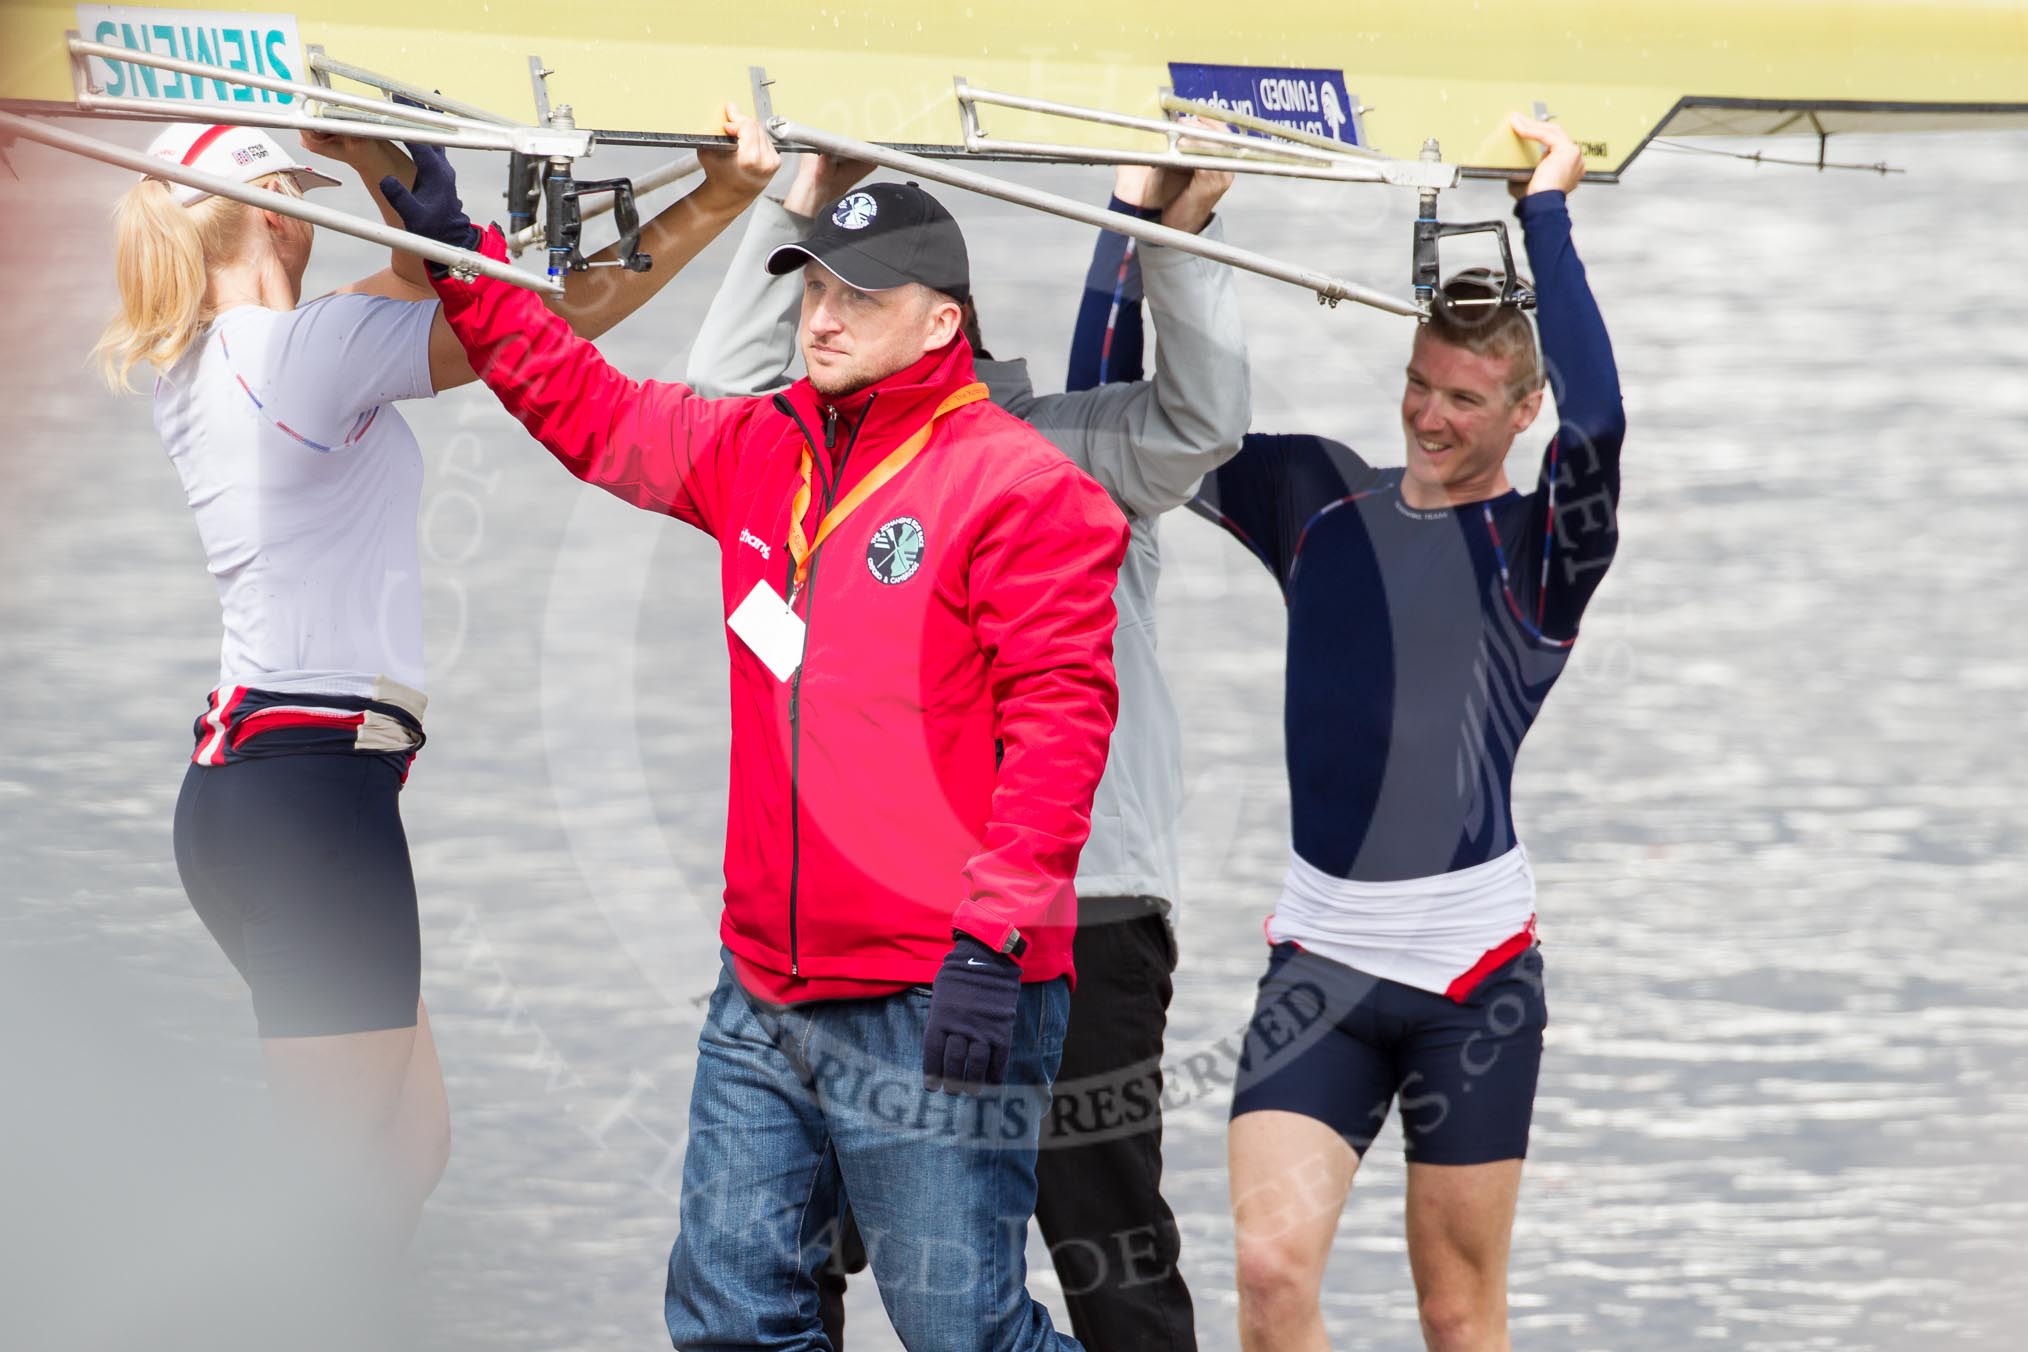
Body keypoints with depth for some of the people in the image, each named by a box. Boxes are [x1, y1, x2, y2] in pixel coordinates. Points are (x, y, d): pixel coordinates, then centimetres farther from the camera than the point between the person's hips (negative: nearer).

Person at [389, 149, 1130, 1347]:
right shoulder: (758, 453, 14)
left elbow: (1059, 719, -13)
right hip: (767, 1001, 8)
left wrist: (994, 936, -19)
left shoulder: (1016, 486, -7)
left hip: (936, 1007, -7)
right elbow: (587, 409, 28)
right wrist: (459, 258, 22)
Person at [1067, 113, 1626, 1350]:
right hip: (1322, 958, 2)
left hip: (1476, 965, -2)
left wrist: (1548, 213, -18)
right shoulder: (1318, 500, 9)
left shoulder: (1539, 550, -1)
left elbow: (1596, 422, -23)